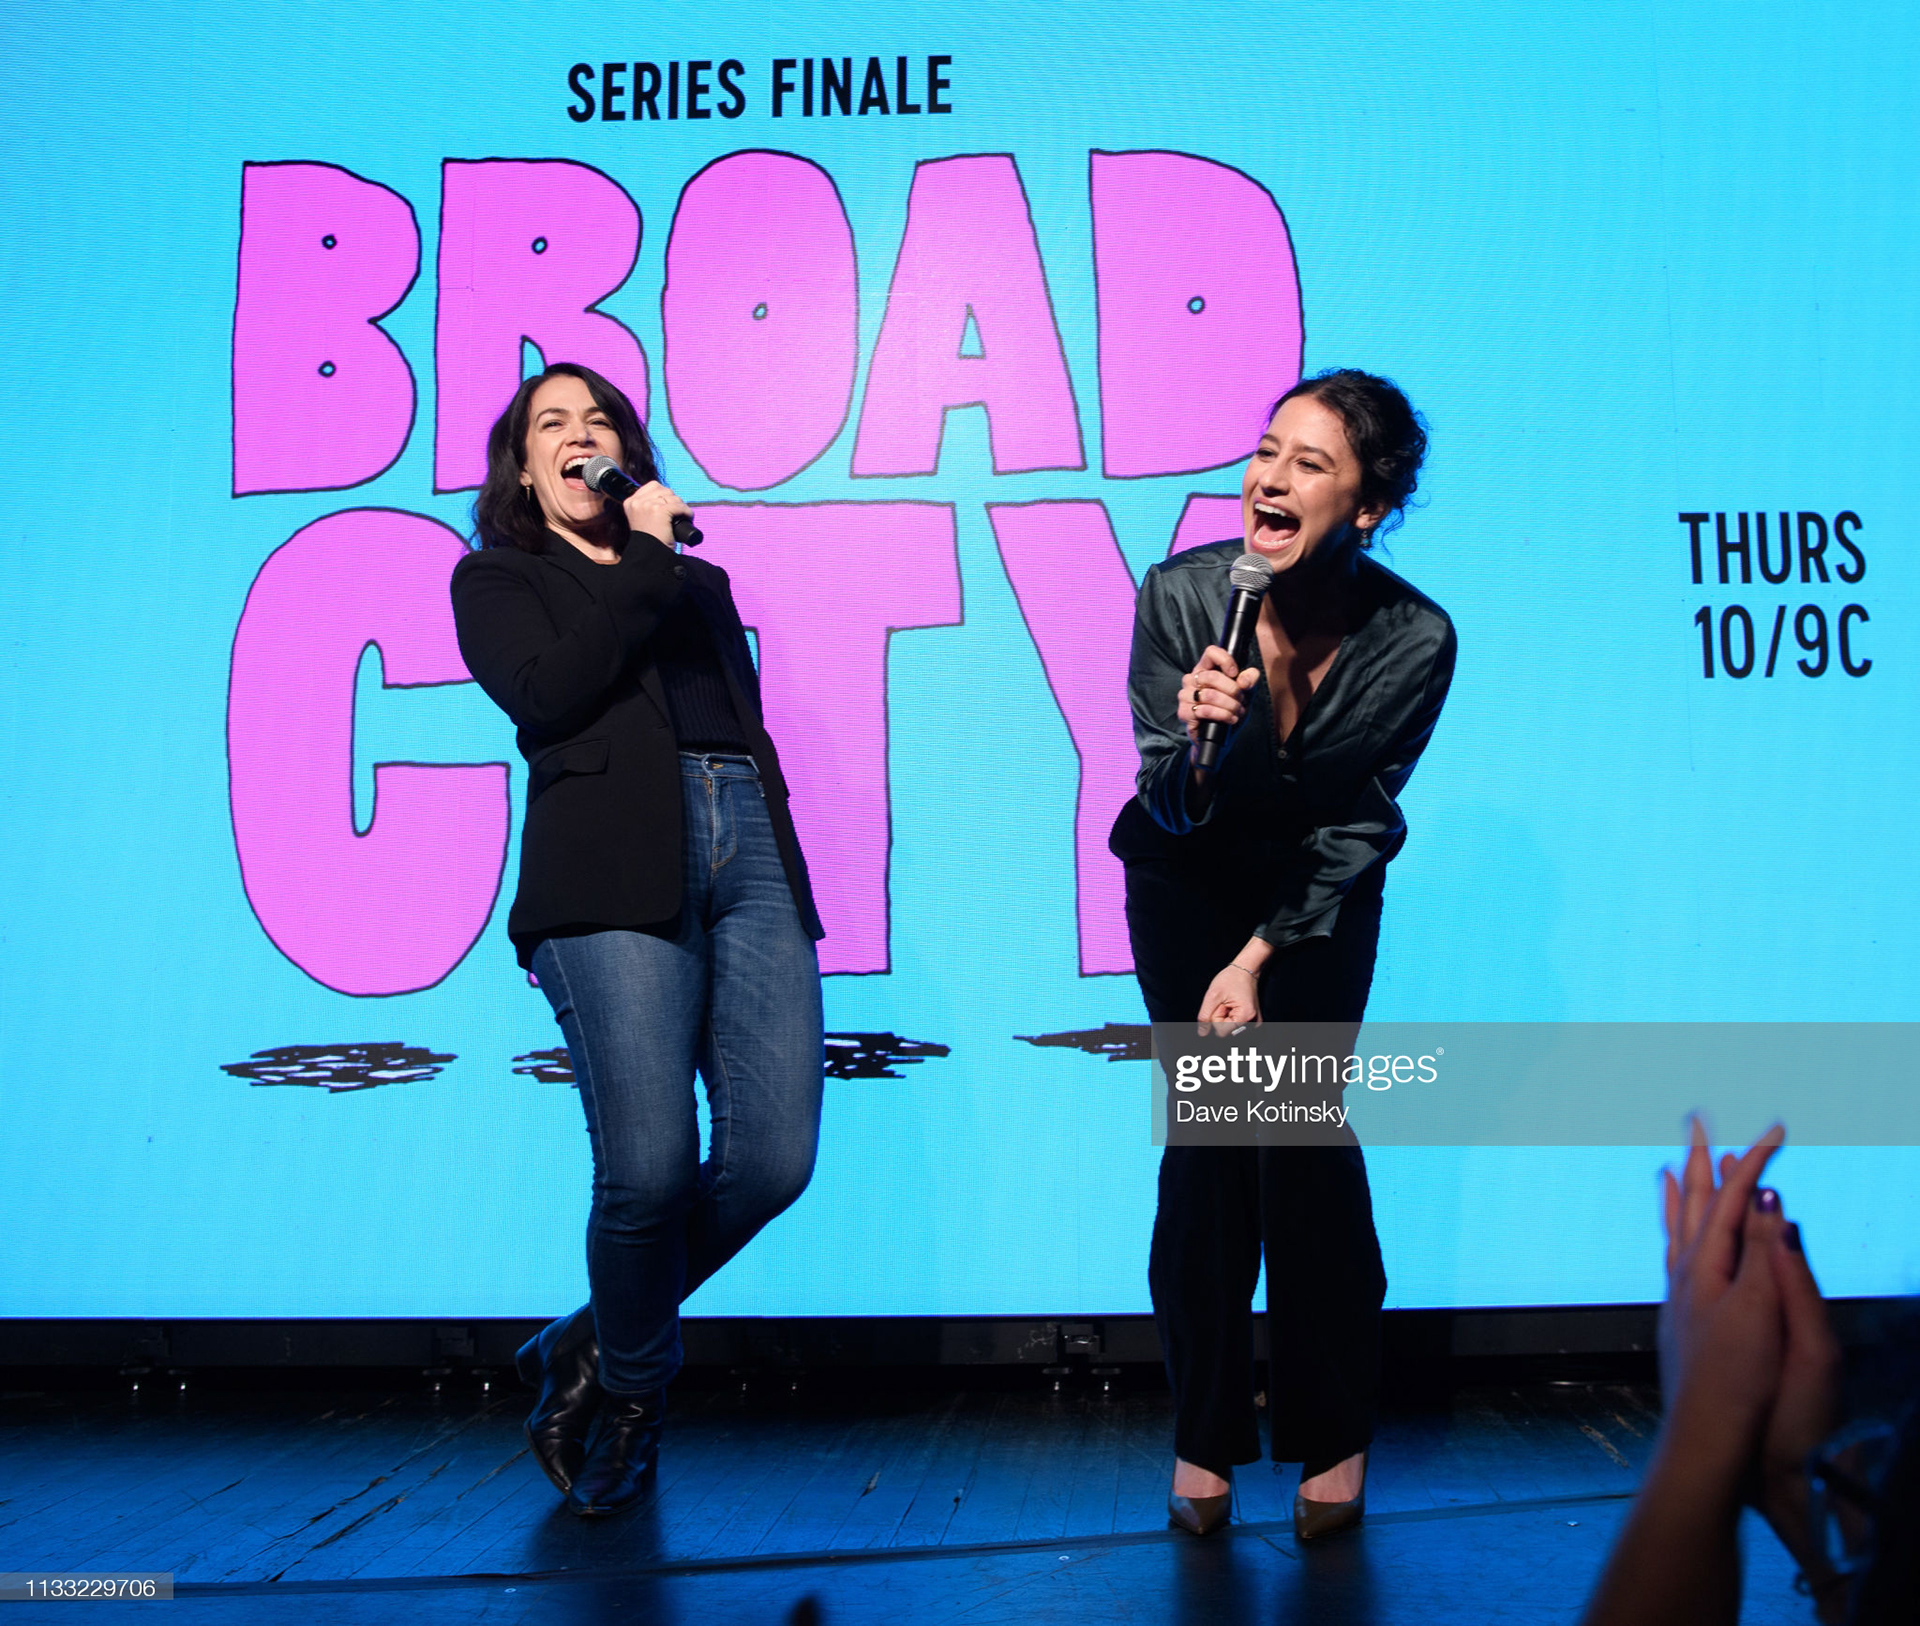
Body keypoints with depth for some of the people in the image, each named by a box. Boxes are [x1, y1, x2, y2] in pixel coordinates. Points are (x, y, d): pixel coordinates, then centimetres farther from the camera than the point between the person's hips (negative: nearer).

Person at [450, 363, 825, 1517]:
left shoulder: (694, 575, 30)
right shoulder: (499, 577, 17)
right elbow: (542, 695, -3)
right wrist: (644, 562, 0)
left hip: (753, 854, 5)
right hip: (612, 871, -4)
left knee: (773, 1159, -7)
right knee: (650, 1165, -14)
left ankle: (595, 1346, 18)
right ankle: (631, 1388, 16)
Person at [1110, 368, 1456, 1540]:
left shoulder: (1413, 638, -23)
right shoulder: (1180, 594, -23)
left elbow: (1355, 824, -12)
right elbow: (1169, 809, -16)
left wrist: (1259, 959, -14)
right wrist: (1199, 743, -39)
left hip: (1321, 894, 0)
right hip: (1189, 882, 0)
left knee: (1305, 1127, -8)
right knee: (1205, 1129, -4)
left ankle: (1334, 1435, 11)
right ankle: (1206, 1432, 11)